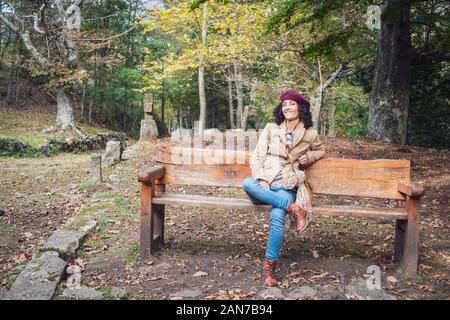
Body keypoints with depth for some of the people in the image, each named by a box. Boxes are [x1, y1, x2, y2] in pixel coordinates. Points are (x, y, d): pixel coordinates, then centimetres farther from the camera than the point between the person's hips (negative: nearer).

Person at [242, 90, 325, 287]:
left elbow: (320, 150, 31)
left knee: (277, 217, -33)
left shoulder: (310, 134, 10)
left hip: (286, 186, -1)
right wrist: (261, 180, -12)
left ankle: (269, 267, -19)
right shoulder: (270, 129, 9)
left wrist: (308, 157, 7)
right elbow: (257, 157, 5)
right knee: (247, 184, -36)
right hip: (264, 183, 1)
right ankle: (294, 209, -31)